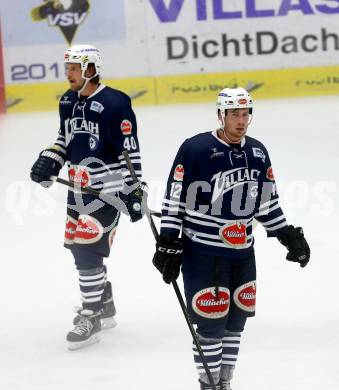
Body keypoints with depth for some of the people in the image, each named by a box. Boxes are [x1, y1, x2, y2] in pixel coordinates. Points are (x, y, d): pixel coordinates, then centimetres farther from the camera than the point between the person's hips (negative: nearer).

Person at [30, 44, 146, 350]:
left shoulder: (114, 104, -17)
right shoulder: (68, 102, 7)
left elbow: (130, 150, -17)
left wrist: (134, 191, -19)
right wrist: (50, 160, 4)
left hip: (108, 187, -8)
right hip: (79, 186, 9)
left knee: (88, 249, -13)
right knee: (78, 245, 15)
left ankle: (92, 317, -3)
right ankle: (104, 305, 32)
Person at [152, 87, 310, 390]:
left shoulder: (258, 153, 6)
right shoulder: (195, 149, -13)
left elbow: (268, 203, 17)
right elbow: (174, 200, -9)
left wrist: (289, 236, 12)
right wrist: (168, 246, -11)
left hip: (242, 254, 6)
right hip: (203, 254, -6)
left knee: (235, 320, 11)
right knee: (211, 323, -6)